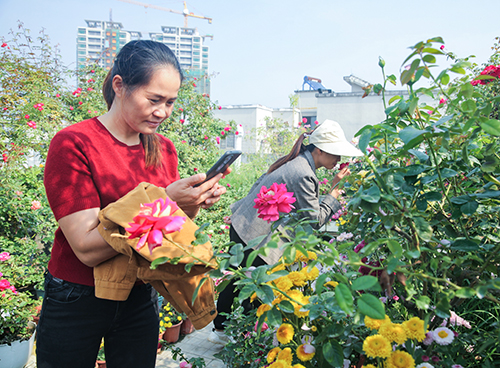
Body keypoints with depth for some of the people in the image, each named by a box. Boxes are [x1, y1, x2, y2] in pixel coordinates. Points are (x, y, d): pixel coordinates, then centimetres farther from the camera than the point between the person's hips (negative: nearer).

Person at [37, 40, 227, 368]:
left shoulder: (164, 149, 0)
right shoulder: (73, 144, -18)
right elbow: (87, 248, -24)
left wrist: (194, 205, -15)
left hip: (141, 299, 5)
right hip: (76, 303, -4)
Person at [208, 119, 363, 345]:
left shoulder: (295, 161, 7)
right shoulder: (303, 175, -22)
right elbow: (315, 219, -16)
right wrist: (335, 190, -8)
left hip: (242, 225, 10)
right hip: (255, 238, -10)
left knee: (236, 280, 20)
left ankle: (219, 330, 35)